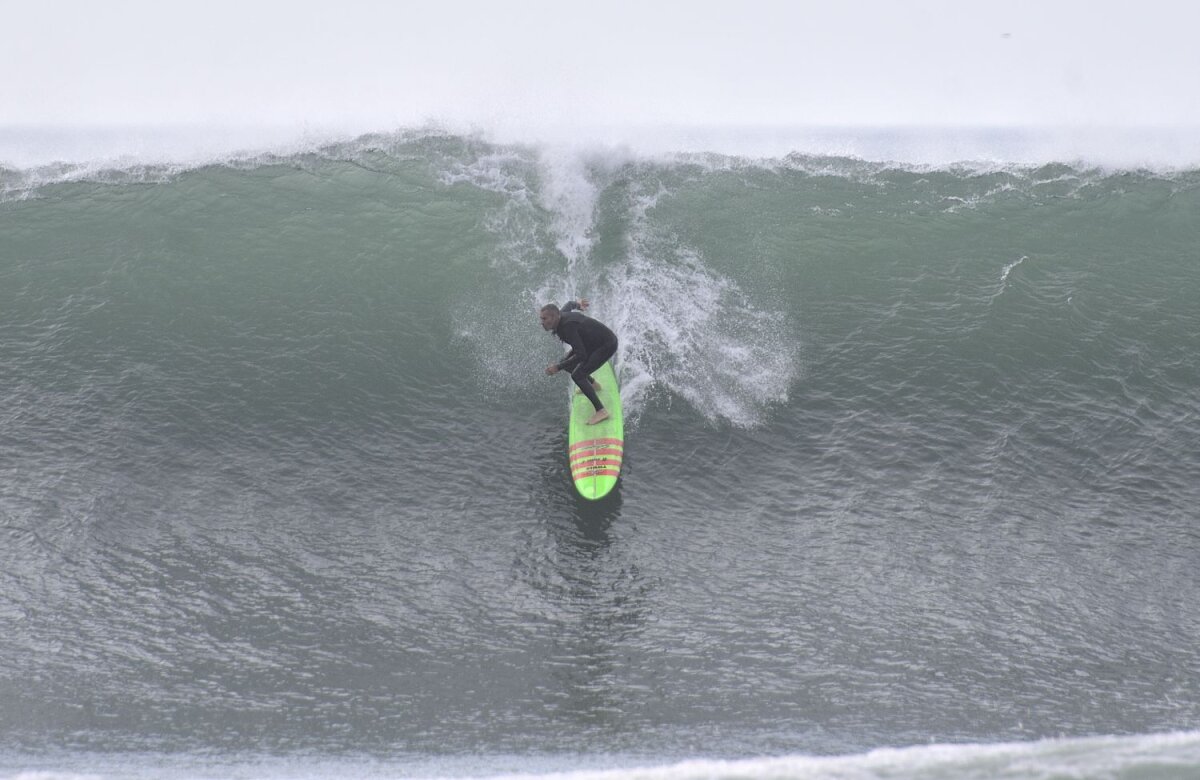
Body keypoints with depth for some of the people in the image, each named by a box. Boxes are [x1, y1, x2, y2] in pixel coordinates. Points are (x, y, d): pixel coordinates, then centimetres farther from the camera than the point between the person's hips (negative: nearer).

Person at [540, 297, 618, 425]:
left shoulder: (568, 327, -33)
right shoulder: (560, 316, -7)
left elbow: (581, 355, -35)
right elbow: (569, 305, 17)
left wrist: (558, 367, -33)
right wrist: (578, 305, 40)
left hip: (607, 345, -10)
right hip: (593, 342, 10)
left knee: (577, 375, -22)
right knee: (567, 364, 19)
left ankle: (601, 411, -24)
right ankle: (593, 384, 41)